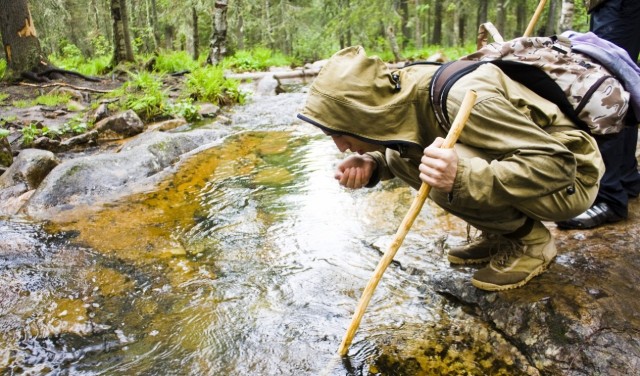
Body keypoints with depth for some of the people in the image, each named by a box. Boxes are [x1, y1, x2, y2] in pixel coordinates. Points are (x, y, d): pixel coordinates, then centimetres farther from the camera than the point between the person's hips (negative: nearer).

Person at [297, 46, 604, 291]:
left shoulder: (461, 100, -34)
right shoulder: (399, 93, -12)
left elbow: (557, 166, -32)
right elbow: (393, 144, 7)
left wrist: (461, 175, -46)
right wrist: (372, 165, -16)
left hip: (568, 180, -7)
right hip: (511, 158, 7)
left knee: (450, 182, -31)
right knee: (401, 157, -5)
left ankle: (532, 241, -3)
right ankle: (500, 235, 6)